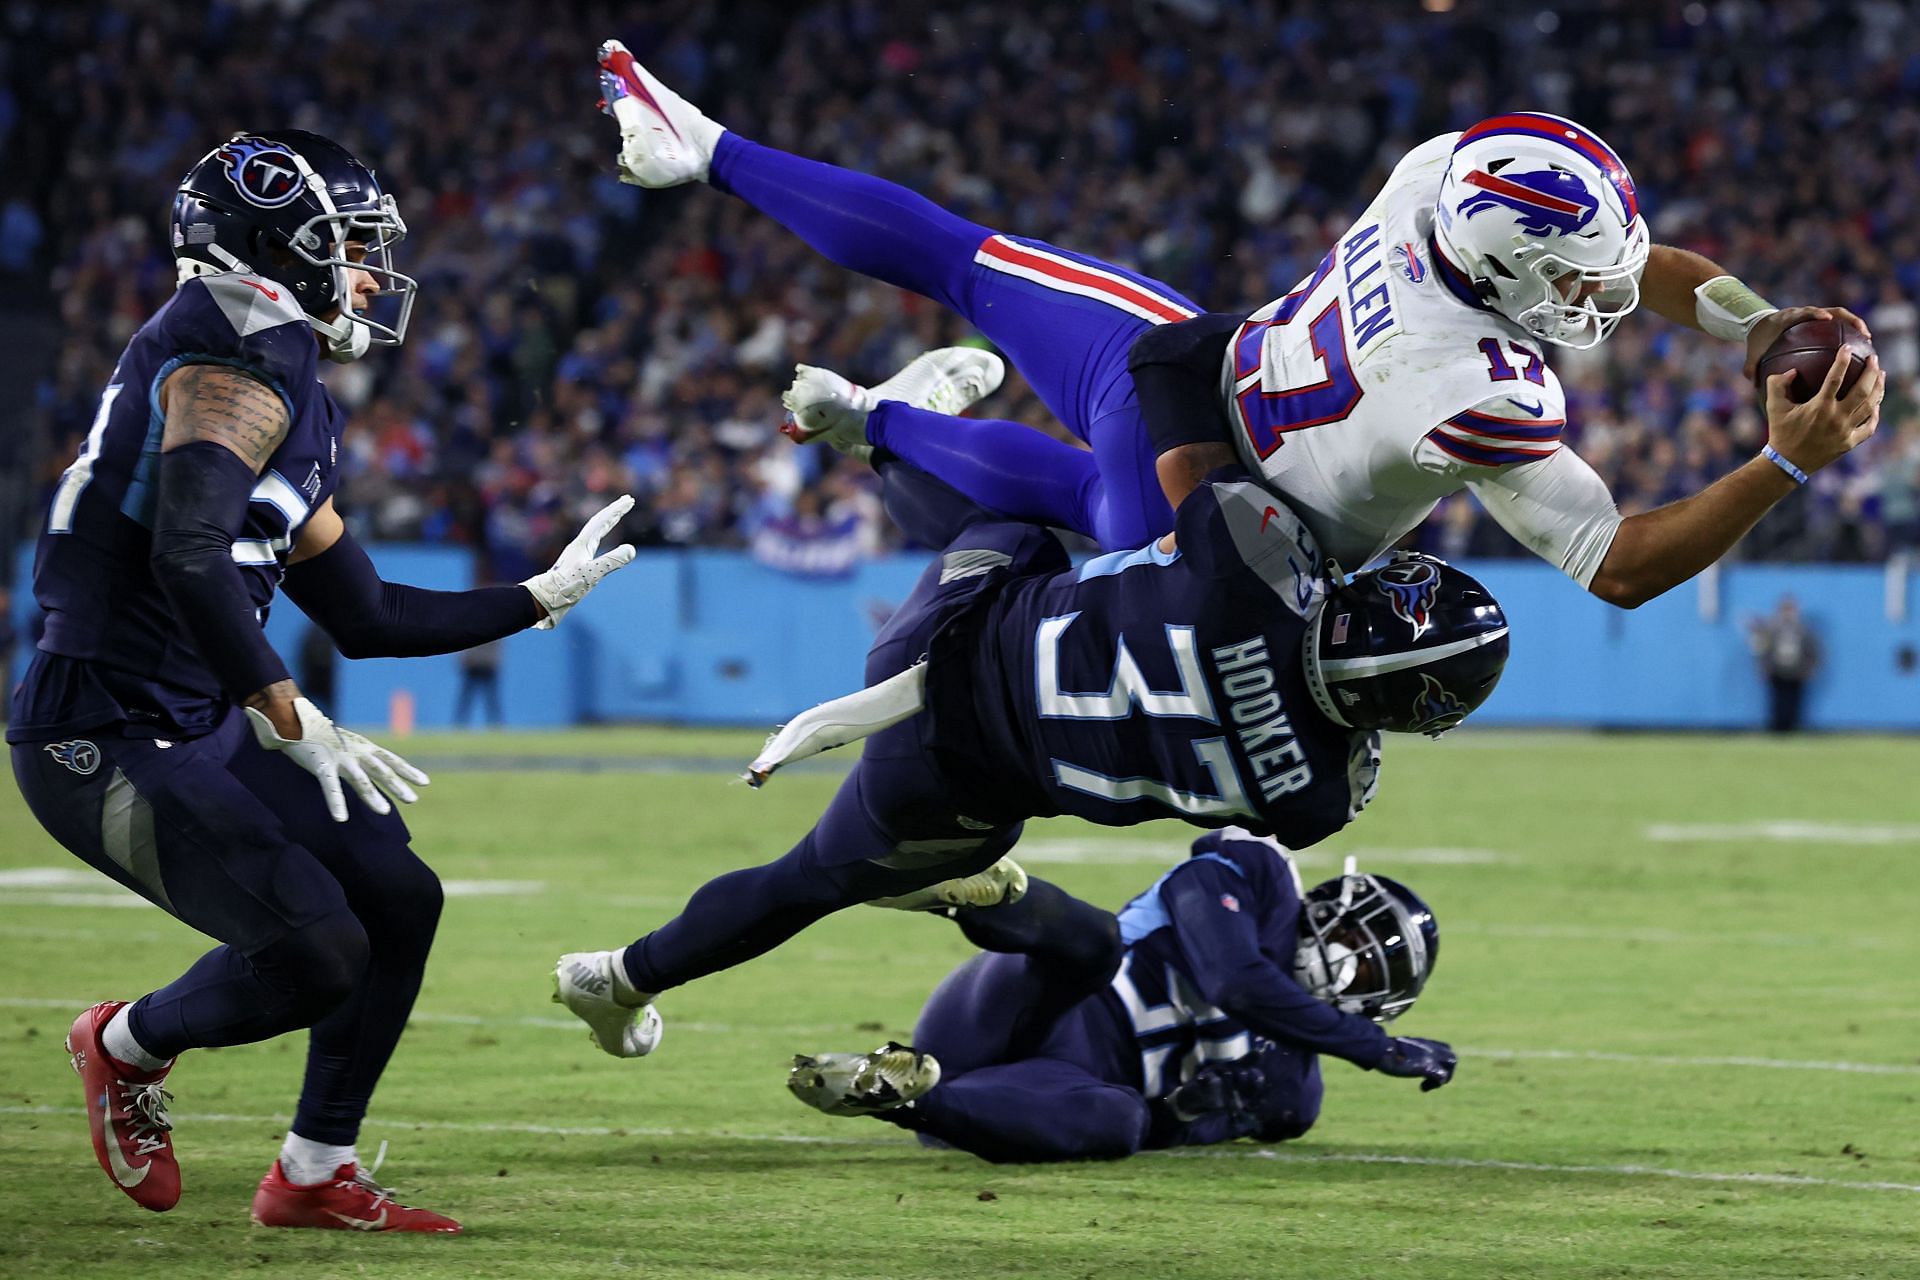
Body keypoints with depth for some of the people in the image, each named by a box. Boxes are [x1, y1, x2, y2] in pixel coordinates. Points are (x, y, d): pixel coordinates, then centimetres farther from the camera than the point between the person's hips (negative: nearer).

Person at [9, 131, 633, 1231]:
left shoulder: (289, 398, 17)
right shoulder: (239, 369, -16)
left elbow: (368, 618, 24)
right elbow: (188, 559, -31)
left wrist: (544, 597, 27)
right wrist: (289, 718, -29)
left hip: (198, 729, 10)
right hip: (107, 745, -10)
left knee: (399, 899, 9)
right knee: (315, 953, -16)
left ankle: (317, 1173, 19)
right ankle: (130, 1045, 13)